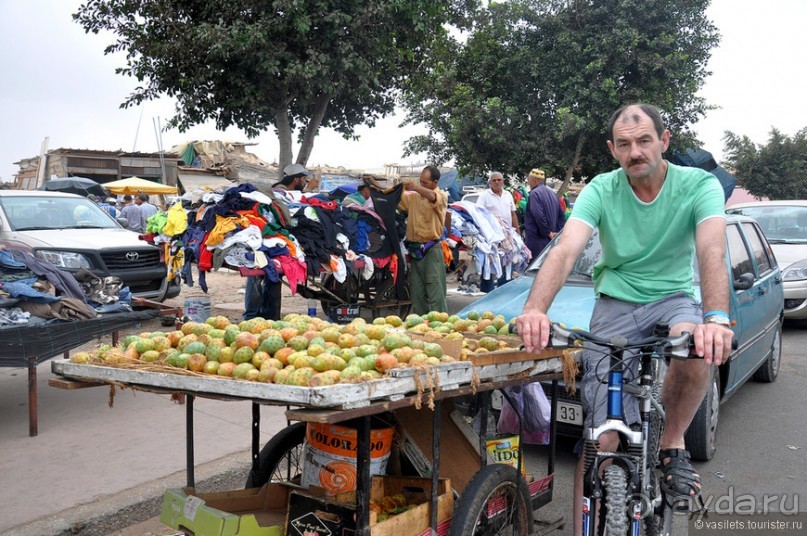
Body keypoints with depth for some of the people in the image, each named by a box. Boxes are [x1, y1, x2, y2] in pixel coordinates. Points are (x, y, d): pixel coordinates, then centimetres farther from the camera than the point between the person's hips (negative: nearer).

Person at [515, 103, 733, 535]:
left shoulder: (698, 185, -10)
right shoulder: (602, 190, -8)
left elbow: (711, 252, -26)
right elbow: (565, 249, -23)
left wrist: (716, 318, -47)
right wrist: (535, 310, -42)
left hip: (674, 297, 0)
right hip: (615, 304, 0)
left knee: (700, 347, -36)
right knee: (603, 438, -8)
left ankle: (672, 443, -8)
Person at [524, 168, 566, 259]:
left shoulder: (534, 193, -12)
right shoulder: (552, 193, 14)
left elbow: (539, 216, -23)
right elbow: (562, 215, 15)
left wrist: (548, 233, -15)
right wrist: (557, 232, 7)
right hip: (551, 241, 9)